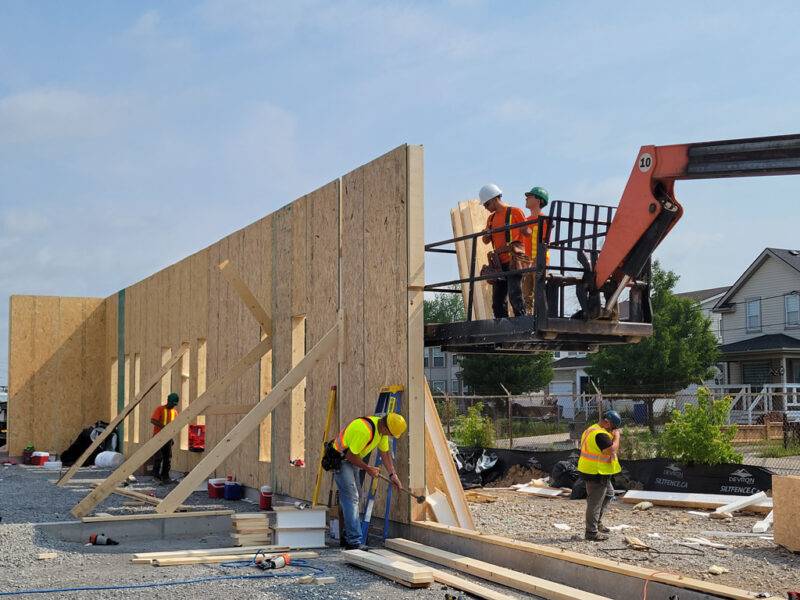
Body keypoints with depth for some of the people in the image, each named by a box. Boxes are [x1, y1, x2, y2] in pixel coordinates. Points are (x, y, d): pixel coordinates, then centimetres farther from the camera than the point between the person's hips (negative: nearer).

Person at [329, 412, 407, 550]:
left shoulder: (382, 429, -5)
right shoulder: (364, 430, -34)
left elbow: (385, 453, 6)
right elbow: (351, 456, -27)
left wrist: (393, 474, -2)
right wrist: (368, 469, -14)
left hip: (351, 459, 10)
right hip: (340, 459, -10)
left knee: (351, 498, 14)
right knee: (351, 497, -15)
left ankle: (348, 537, 23)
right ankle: (354, 542, -16)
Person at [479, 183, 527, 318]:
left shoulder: (515, 212, -1)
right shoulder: (492, 217, 20)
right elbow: (486, 241, 18)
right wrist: (486, 234, -4)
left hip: (513, 261, -7)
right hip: (499, 263, 7)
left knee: (514, 296, -16)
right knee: (498, 301, 7)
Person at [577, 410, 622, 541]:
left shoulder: (592, 430, 12)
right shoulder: (600, 434, -23)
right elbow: (613, 450, -27)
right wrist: (616, 437, -14)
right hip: (596, 474, -11)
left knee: (608, 493, 25)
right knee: (595, 502, -2)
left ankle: (597, 522, 31)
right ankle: (592, 532, 6)